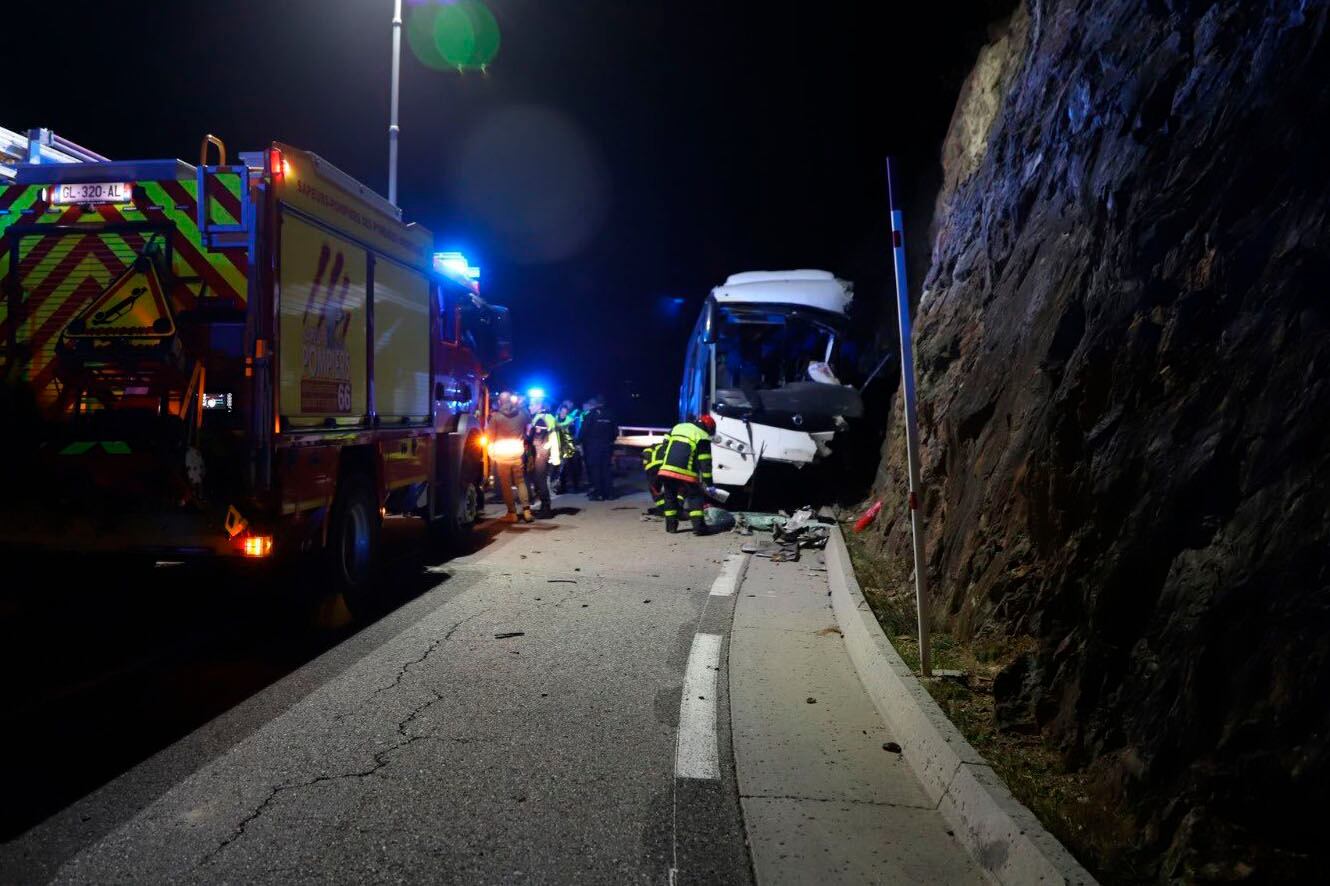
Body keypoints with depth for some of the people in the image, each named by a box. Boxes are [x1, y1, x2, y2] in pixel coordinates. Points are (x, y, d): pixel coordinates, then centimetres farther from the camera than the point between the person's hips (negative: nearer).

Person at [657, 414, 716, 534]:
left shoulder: (677, 427, 20)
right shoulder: (703, 437, 2)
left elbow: (665, 445, 22)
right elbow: (705, 462, -2)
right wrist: (708, 482, 1)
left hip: (666, 469, 5)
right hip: (685, 473, -4)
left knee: (670, 497, 20)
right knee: (695, 498, 8)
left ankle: (671, 525, 20)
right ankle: (698, 526, -2)